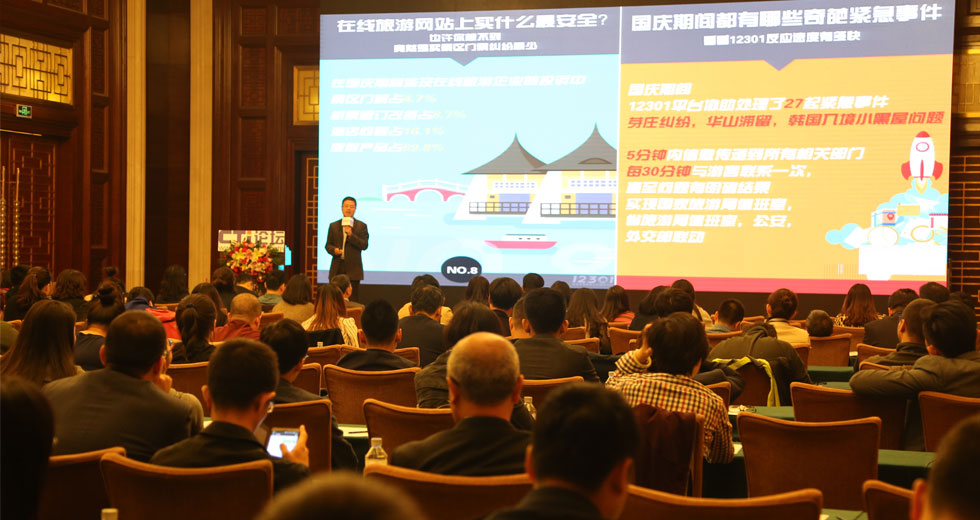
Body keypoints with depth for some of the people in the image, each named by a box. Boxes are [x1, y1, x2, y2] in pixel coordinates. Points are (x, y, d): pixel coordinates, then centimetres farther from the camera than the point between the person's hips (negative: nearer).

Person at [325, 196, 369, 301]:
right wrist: (333, 250, -10)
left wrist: (351, 235, -15)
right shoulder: (333, 226, 12)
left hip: (353, 269, -2)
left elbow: (364, 246, -4)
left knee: (354, 299, -1)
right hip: (337, 269, 2)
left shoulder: (361, 226, 4)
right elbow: (328, 245, 13)